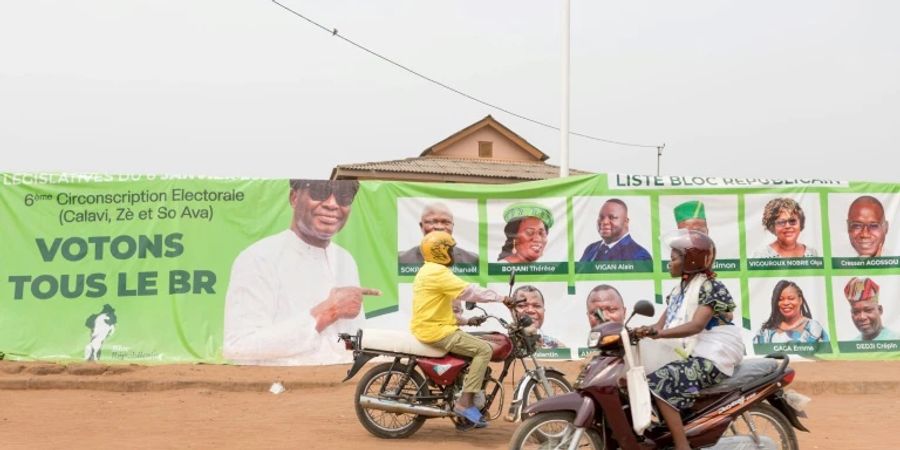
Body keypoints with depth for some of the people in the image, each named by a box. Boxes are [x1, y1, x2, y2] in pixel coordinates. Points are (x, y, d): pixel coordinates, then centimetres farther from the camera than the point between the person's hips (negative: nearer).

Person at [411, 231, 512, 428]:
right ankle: (465, 402, -18)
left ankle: (468, 400, 21)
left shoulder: (428, 271, 19)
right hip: (436, 331, -11)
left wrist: (465, 320, 18)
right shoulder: (438, 272, -15)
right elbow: (469, 291, -19)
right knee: (484, 349, -15)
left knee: (476, 346, 21)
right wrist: (501, 298, -12)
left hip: (428, 327, 11)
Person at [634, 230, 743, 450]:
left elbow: (696, 326, -25)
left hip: (709, 357, -9)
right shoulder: (679, 289, 16)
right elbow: (661, 325, 10)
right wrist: (641, 331, -10)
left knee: (659, 383, -27)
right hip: (687, 356, 10)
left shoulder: (710, 287, -11)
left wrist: (659, 333, -37)